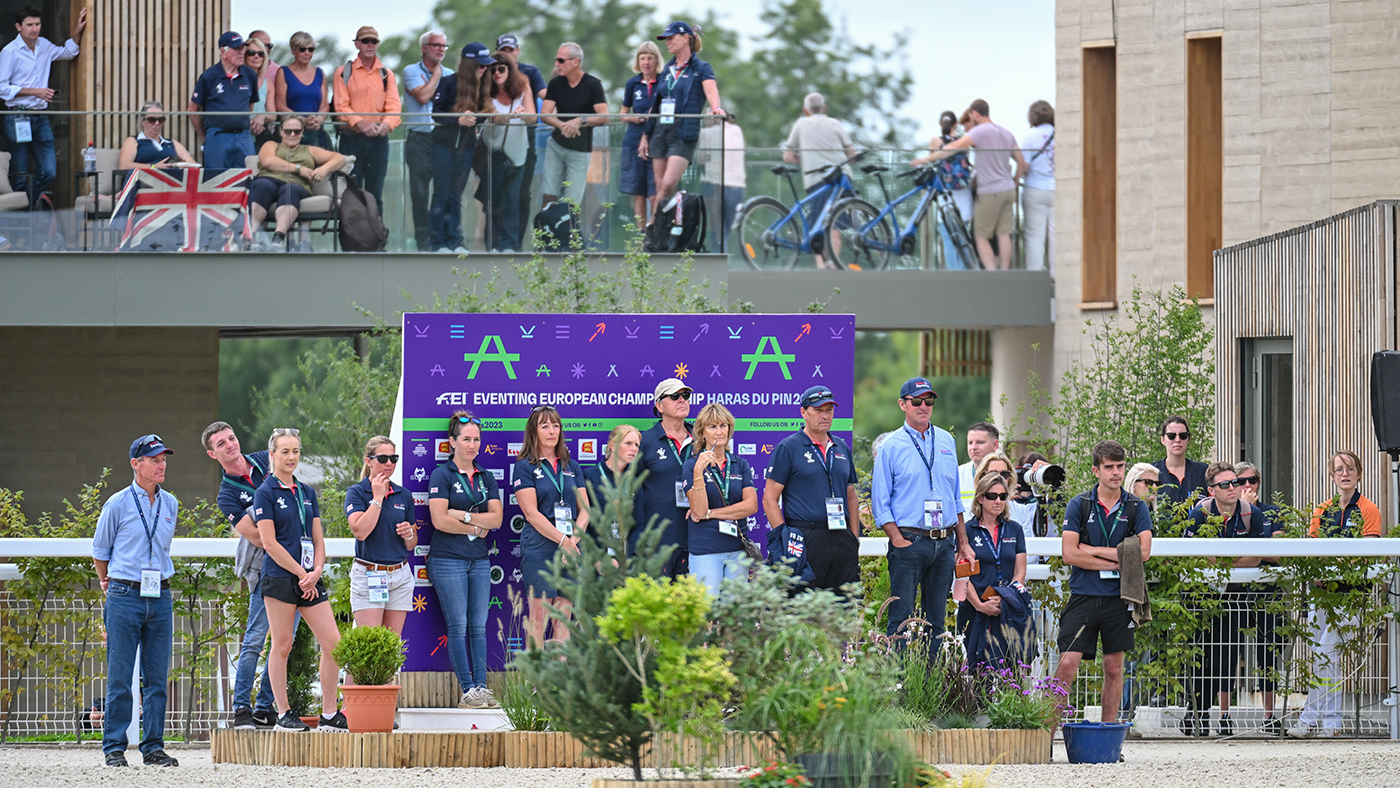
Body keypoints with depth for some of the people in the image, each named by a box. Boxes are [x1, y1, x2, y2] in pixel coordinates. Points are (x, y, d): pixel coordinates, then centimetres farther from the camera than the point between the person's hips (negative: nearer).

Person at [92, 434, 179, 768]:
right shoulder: (118, 504, -3)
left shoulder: (170, 505, 11)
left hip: (160, 598, 4)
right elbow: (100, 551, 8)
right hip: (124, 599, -4)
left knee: (157, 678, 4)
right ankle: (114, 748, 1)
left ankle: (153, 747, 9)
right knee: (120, 678, -3)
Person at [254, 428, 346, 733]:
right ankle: (283, 714, 6)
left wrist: (316, 571, -2)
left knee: (333, 644, -2)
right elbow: (269, 542, -8)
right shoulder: (266, 493, -2)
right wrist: (302, 573, -9)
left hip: (309, 580, 6)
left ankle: (329, 714, 4)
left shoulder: (307, 492, 16)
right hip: (279, 578, -6)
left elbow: (318, 539, 16)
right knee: (282, 646, -1)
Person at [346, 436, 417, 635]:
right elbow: (360, 531, -19)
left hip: (401, 575, 5)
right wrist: (378, 497, -13)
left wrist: (409, 534, -6)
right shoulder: (356, 492, -2)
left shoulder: (403, 495, 11)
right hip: (368, 576, -5)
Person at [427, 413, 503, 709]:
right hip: (448, 559, -5)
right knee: (458, 626, -6)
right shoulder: (442, 475, -2)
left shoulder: (486, 478, 13)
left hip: (479, 560, 5)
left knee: (479, 626, 3)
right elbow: (439, 520, -12)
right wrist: (477, 527, -5)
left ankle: (481, 687, 3)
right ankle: (468, 690, -6)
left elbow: (496, 518, 3)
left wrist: (462, 515, -10)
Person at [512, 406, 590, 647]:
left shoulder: (572, 467, 15)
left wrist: (573, 539, -7)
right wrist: (563, 541, -13)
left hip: (571, 551, 4)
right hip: (539, 548, -4)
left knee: (564, 618, 3)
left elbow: (584, 509, 11)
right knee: (539, 616, -7)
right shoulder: (525, 468, 1)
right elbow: (532, 513, -7)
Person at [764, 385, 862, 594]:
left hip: (842, 541, 5)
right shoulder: (787, 448, 0)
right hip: (806, 542, -5)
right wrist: (782, 537, -10)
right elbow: (770, 499, -2)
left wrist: (855, 539, 14)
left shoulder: (842, 449, 18)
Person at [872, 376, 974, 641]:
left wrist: (963, 542, 14)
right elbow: (880, 503, -3)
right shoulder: (891, 448, -1)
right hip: (910, 542, -5)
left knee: (937, 619, 7)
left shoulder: (946, 441, 13)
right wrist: (899, 541, -13)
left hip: (945, 544, 5)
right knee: (901, 616, -7)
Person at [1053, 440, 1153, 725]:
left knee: (1114, 666, 7)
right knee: (1067, 664, -9)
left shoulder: (1136, 507, 4)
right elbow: (1070, 554, -7)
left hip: (1119, 597, 2)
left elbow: (1143, 551, -9)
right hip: (1083, 595, -1)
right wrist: (1116, 561, -9)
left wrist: (1094, 550, -9)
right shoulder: (1079, 505, 2)